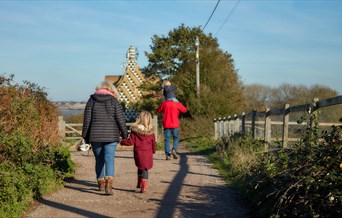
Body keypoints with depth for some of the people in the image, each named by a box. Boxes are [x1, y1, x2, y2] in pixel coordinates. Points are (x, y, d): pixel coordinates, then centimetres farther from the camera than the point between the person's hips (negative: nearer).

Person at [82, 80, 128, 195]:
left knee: (99, 160, 16)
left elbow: (87, 120, 4)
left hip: (95, 136, 2)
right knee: (109, 159, -7)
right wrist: (125, 135, 6)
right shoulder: (114, 101, 0)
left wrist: (85, 136, 9)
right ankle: (108, 184, -24)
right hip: (111, 136, -2)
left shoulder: (91, 101, 5)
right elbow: (121, 120, -3)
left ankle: (101, 183, 27)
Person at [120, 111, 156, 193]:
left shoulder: (135, 130, -10)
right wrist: (153, 151, 22)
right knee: (145, 169, 8)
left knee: (140, 168, 20)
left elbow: (130, 141, -8)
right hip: (148, 154, 0)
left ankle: (139, 184, 32)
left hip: (138, 153, 0)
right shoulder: (151, 132, -4)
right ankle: (143, 186, 2)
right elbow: (154, 143, 4)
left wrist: (122, 142, 9)